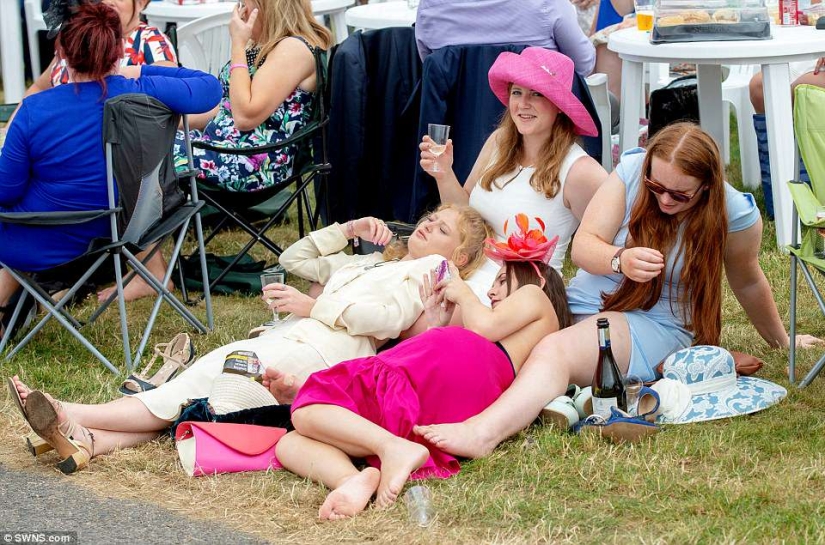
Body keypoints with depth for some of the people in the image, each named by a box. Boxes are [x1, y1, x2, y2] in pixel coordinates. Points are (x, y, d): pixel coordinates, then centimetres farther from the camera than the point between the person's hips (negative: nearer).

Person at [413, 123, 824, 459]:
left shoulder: (734, 216, -8)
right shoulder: (632, 170, -5)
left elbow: (747, 282, 11)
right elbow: (583, 246, -6)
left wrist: (780, 341, 26)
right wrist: (620, 260, -29)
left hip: (657, 328, -6)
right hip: (581, 304, 6)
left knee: (556, 350, -37)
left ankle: (481, 433, -62)